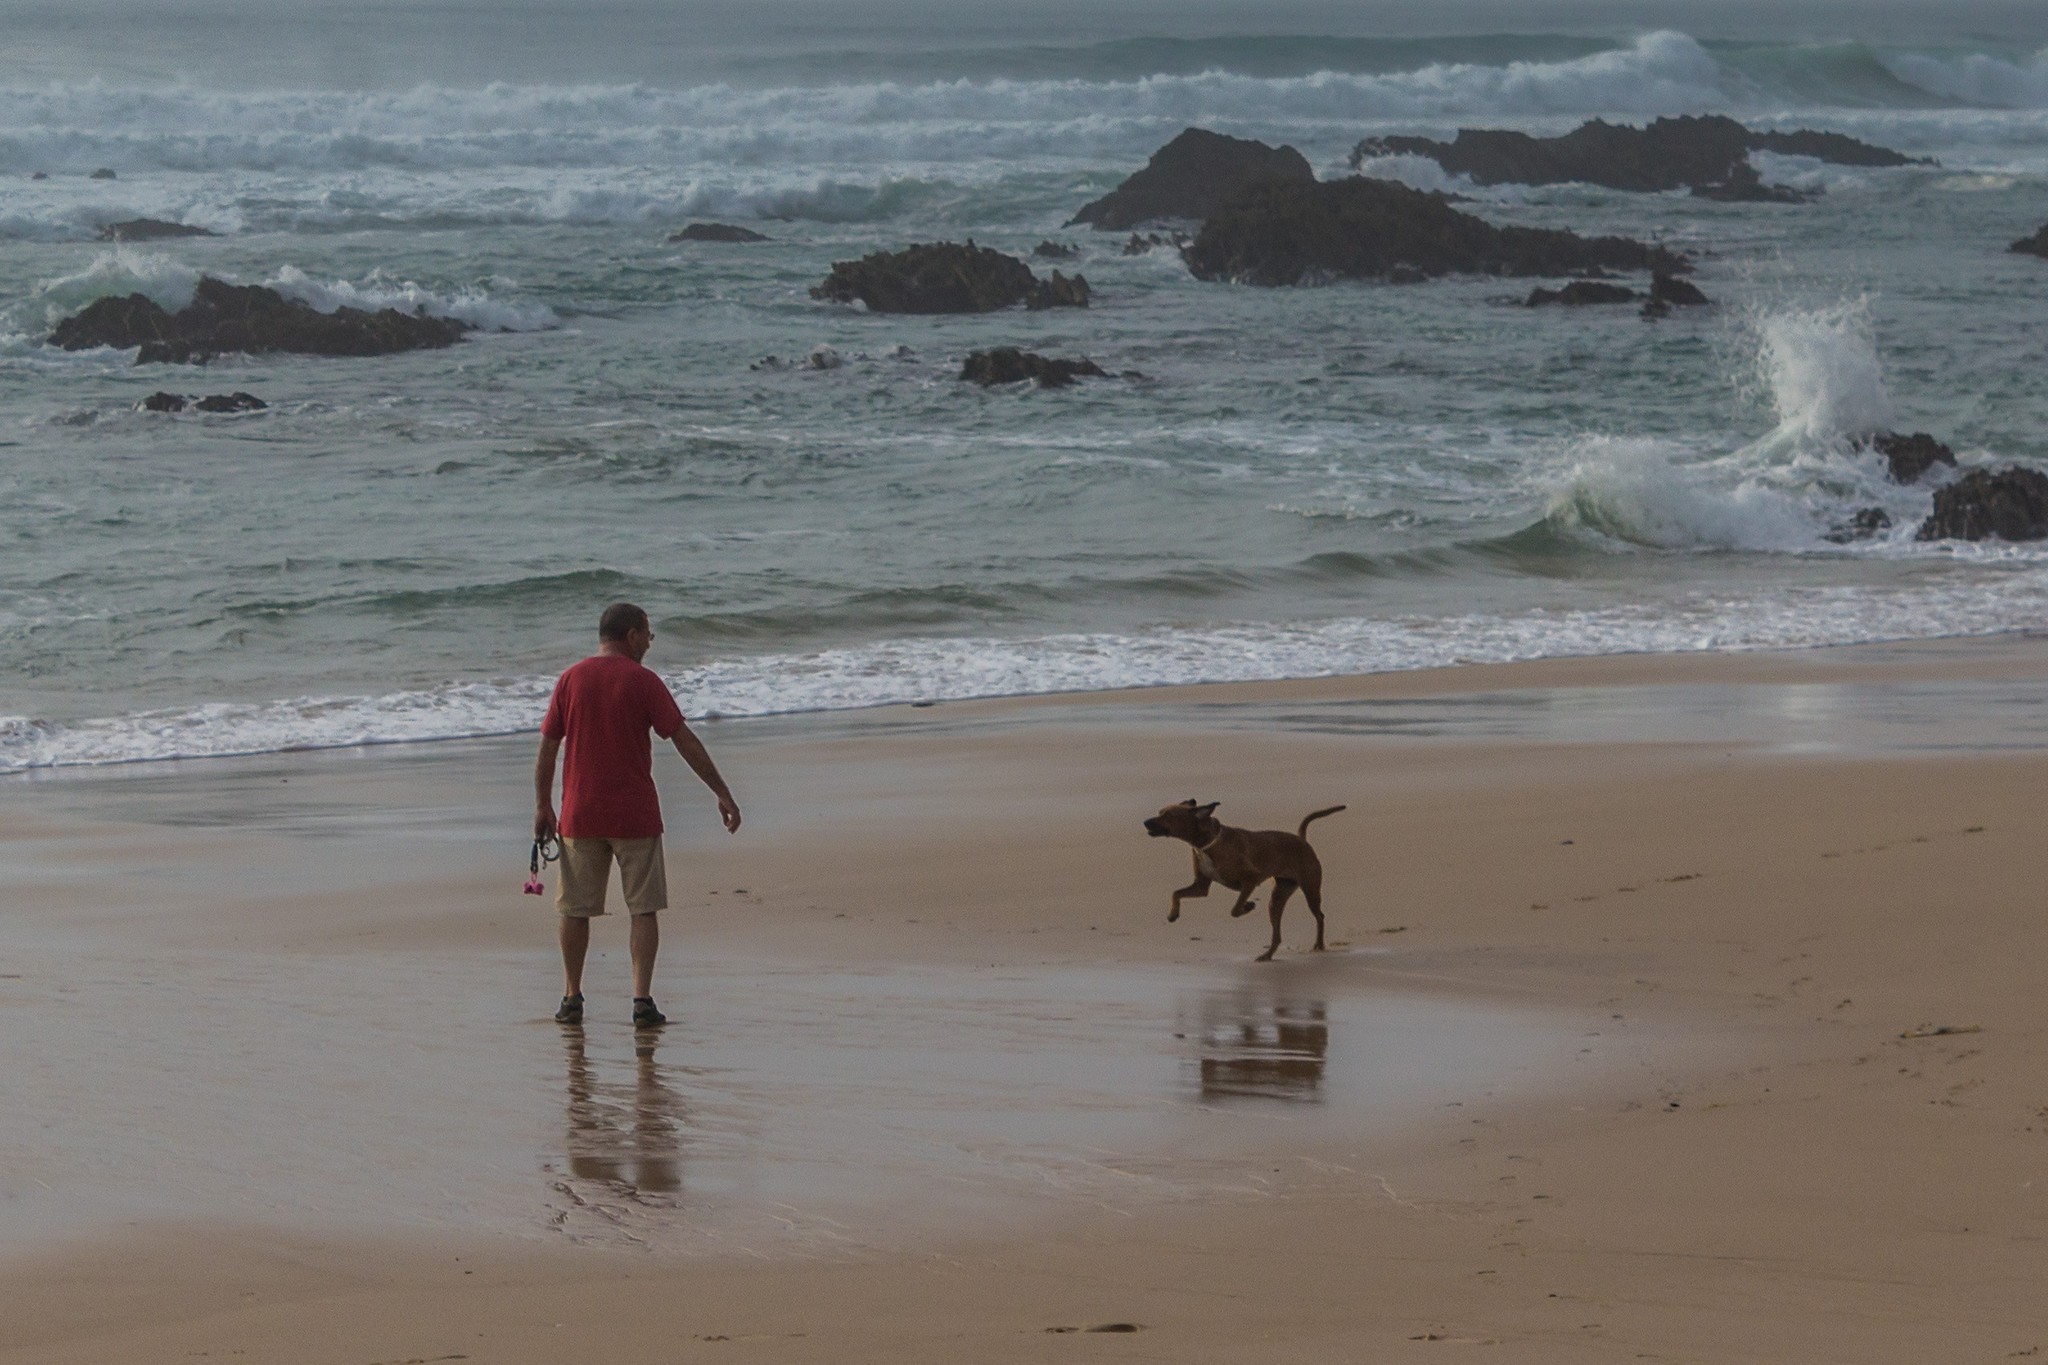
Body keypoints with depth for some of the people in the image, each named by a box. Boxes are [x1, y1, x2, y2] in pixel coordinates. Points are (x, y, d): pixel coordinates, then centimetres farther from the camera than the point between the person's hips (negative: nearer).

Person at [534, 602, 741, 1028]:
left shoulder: (571, 680, 3)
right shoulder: (643, 681, -5)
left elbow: (547, 747, 4)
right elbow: (684, 741, -7)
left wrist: (543, 806, 12)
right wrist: (722, 793, -3)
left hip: (580, 816, 3)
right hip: (634, 816, -3)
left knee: (575, 911, 12)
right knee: (643, 909, 3)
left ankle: (572, 998, 16)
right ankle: (642, 1000, -5)